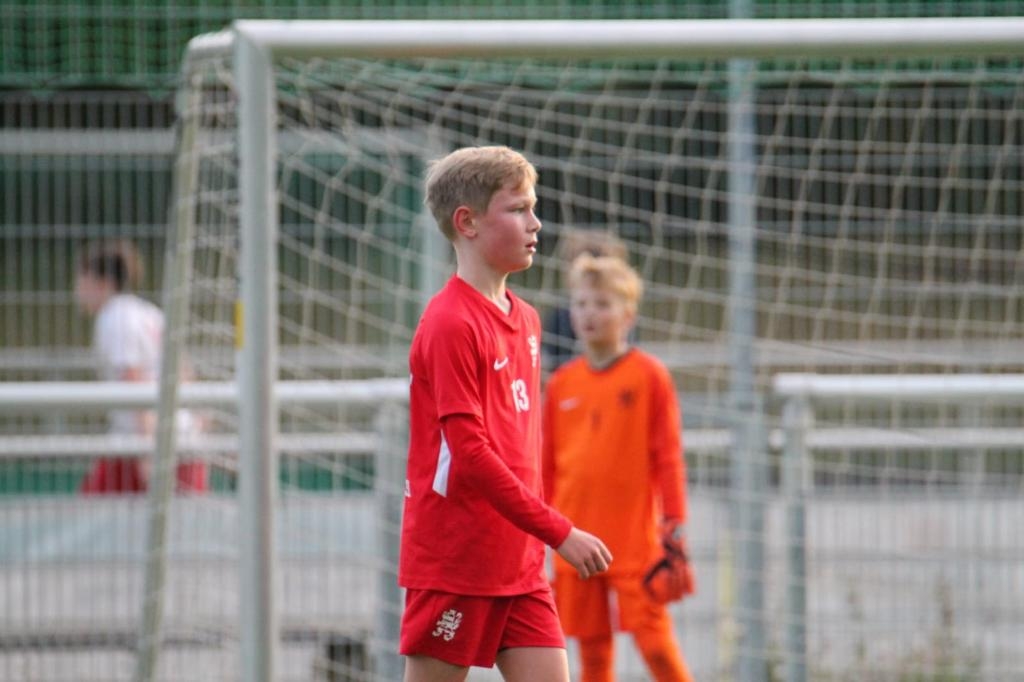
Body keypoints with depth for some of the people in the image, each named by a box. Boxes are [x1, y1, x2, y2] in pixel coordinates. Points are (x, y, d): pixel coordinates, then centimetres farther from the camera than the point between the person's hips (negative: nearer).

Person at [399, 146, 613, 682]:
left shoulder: (524, 320, 13)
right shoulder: (451, 324, -13)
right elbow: (470, 453, -19)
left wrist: (537, 537, 13)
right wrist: (559, 533, -19)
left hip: (518, 564, 8)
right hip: (453, 562, -8)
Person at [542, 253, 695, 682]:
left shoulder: (648, 376, -2)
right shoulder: (561, 384, 8)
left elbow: (668, 455, -2)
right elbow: (546, 465, 14)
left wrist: (673, 523, -6)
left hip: (636, 541, -4)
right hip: (577, 543, 4)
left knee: (655, 641, -7)